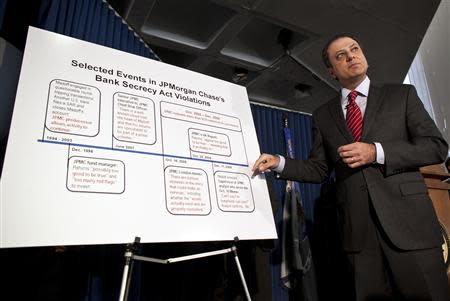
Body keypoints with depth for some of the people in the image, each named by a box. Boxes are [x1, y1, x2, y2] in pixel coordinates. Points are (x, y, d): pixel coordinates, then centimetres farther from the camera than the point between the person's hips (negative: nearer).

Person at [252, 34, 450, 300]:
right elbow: (319, 169, 11)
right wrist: (279, 163, -5)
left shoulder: (402, 95, 8)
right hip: (357, 228, 2)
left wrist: (377, 152, -13)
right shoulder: (323, 115, 13)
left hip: (407, 219, -1)